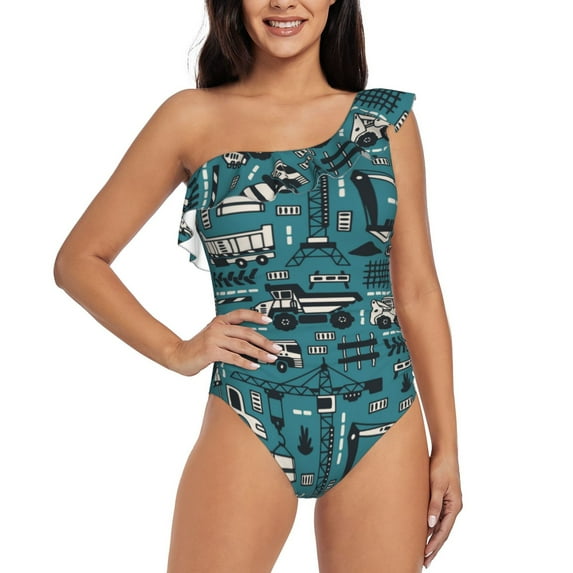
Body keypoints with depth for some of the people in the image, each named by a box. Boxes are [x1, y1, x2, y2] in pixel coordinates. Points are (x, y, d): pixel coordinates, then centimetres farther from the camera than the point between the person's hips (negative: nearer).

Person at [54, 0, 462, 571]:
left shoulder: (387, 120, 7)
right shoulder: (193, 118, 2)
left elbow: (417, 292, 7)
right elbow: (80, 259, 6)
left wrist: (446, 443, 5)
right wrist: (176, 352, -4)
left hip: (384, 423, 2)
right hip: (250, 423, -1)